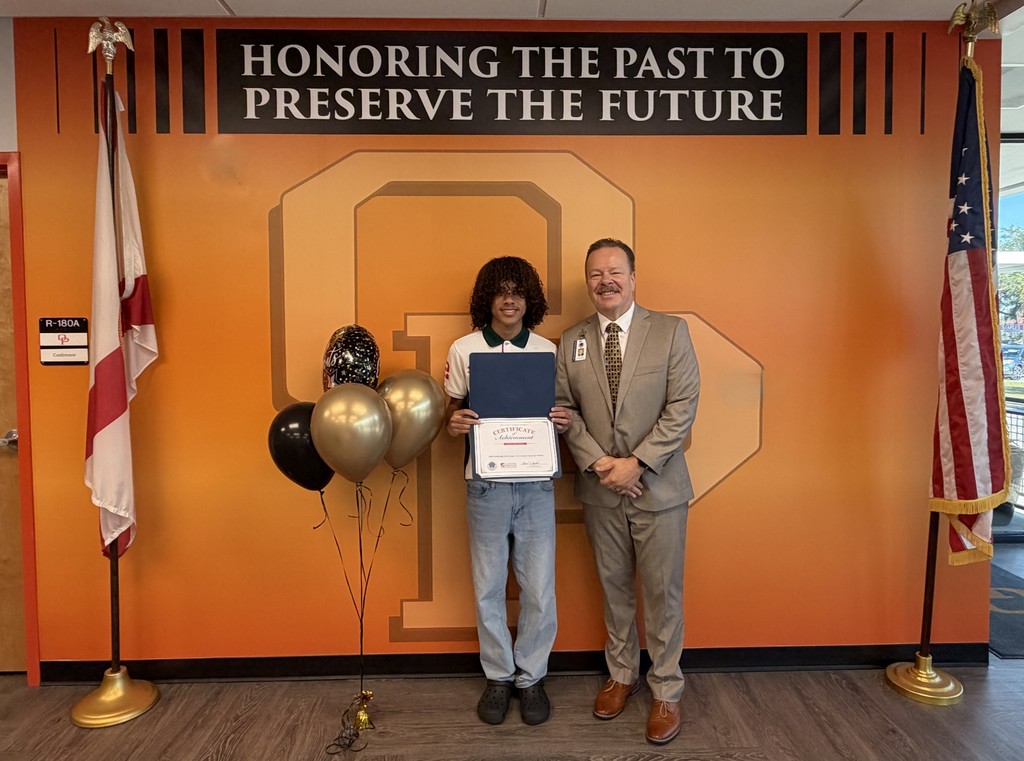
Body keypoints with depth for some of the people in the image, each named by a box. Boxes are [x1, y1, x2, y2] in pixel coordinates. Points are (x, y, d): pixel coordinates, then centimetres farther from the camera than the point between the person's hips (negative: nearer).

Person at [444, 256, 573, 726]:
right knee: (488, 589, 11)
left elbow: (557, 411, 11)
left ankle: (531, 677, 29)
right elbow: (454, 412, 7)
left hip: (536, 485, 1)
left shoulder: (548, 350, 4)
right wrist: (454, 424, -16)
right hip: (486, 485, 0)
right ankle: (498, 677, 31)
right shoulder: (463, 350, 1)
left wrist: (564, 422, -11)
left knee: (539, 590, 6)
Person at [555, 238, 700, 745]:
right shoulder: (571, 342, 3)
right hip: (600, 490, 3)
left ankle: (666, 690, 26)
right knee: (614, 587, 17)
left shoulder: (671, 332, -6)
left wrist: (636, 463, -16)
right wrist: (597, 462, -12)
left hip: (658, 487, -2)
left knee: (662, 591, 8)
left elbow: (682, 408, -11)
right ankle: (621, 674, 37)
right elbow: (563, 408, 1)